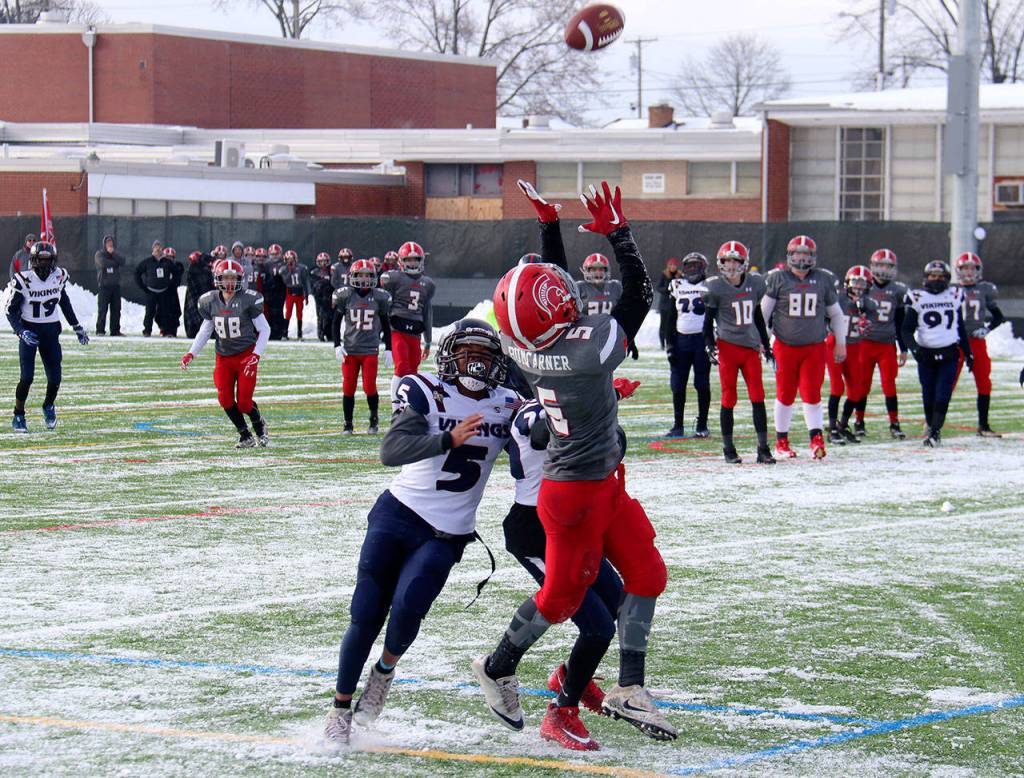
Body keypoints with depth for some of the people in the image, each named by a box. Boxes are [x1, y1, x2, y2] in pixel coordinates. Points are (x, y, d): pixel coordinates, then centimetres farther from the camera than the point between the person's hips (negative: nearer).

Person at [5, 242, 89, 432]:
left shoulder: (59, 276, -3)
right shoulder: (23, 280, -15)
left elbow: (64, 301, 16)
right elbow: (11, 311, -9)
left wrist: (77, 327, 19)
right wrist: (21, 331, -24)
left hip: (51, 331, 3)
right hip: (29, 330, -3)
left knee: (55, 378, -1)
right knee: (27, 377, -13)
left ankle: (49, 406, 29)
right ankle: (18, 416, 5)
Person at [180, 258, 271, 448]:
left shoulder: (248, 300, -11)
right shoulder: (210, 301, 1)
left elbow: (264, 330, -5)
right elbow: (205, 331, 14)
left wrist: (256, 356, -14)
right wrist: (191, 353, 6)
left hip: (246, 354, -4)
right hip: (223, 357, 4)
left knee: (244, 402, -8)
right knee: (225, 399, -9)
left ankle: (260, 425, 24)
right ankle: (245, 437, 7)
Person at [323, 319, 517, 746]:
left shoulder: (506, 407, 2)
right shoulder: (426, 394, -8)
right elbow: (391, 451, -21)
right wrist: (449, 440, -34)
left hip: (446, 535, 1)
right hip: (398, 514, -1)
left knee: (407, 608, -20)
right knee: (365, 615, -3)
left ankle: (385, 670, 12)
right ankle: (341, 707, 13)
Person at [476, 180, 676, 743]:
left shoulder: (524, 346, -9)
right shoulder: (591, 347, -30)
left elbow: (556, 279, 9)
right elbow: (639, 294, -19)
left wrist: (548, 223, 9)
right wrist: (616, 231, -16)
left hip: (604, 484, 8)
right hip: (578, 491, -8)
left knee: (647, 574, 10)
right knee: (562, 595, 9)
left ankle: (629, 688, 13)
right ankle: (496, 670, 28)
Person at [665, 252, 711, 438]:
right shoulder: (677, 286, 12)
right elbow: (670, 318, 13)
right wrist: (670, 344, 5)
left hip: (702, 339, -3)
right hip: (681, 339, 3)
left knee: (702, 385, -2)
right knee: (678, 386, 2)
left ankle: (702, 425, 6)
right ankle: (678, 425, 10)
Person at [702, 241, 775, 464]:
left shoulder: (754, 284, 8)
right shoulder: (716, 288, -4)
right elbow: (708, 321, 1)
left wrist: (766, 345, 21)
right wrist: (710, 346, -10)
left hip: (751, 347, 3)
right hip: (727, 346, -3)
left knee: (758, 397, -2)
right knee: (729, 399, 1)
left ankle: (763, 448, 1)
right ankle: (728, 449, 10)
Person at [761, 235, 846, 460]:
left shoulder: (823, 280, 6)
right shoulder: (778, 279, -1)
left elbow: (836, 314, 16)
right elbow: (763, 311, 4)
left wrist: (840, 343, 17)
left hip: (815, 347, 1)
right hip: (785, 347, -1)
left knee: (811, 394, -7)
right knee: (785, 395, 7)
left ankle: (816, 439, -7)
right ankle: (781, 441, 16)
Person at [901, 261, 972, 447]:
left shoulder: (954, 296, 9)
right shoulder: (917, 298, 2)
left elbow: (960, 328, 19)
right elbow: (907, 330, 0)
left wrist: (968, 353, 19)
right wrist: (914, 347, -17)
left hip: (949, 354, 1)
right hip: (926, 354, -1)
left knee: (943, 395, -11)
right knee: (928, 395, 5)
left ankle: (935, 431, -11)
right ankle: (931, 426, 26)